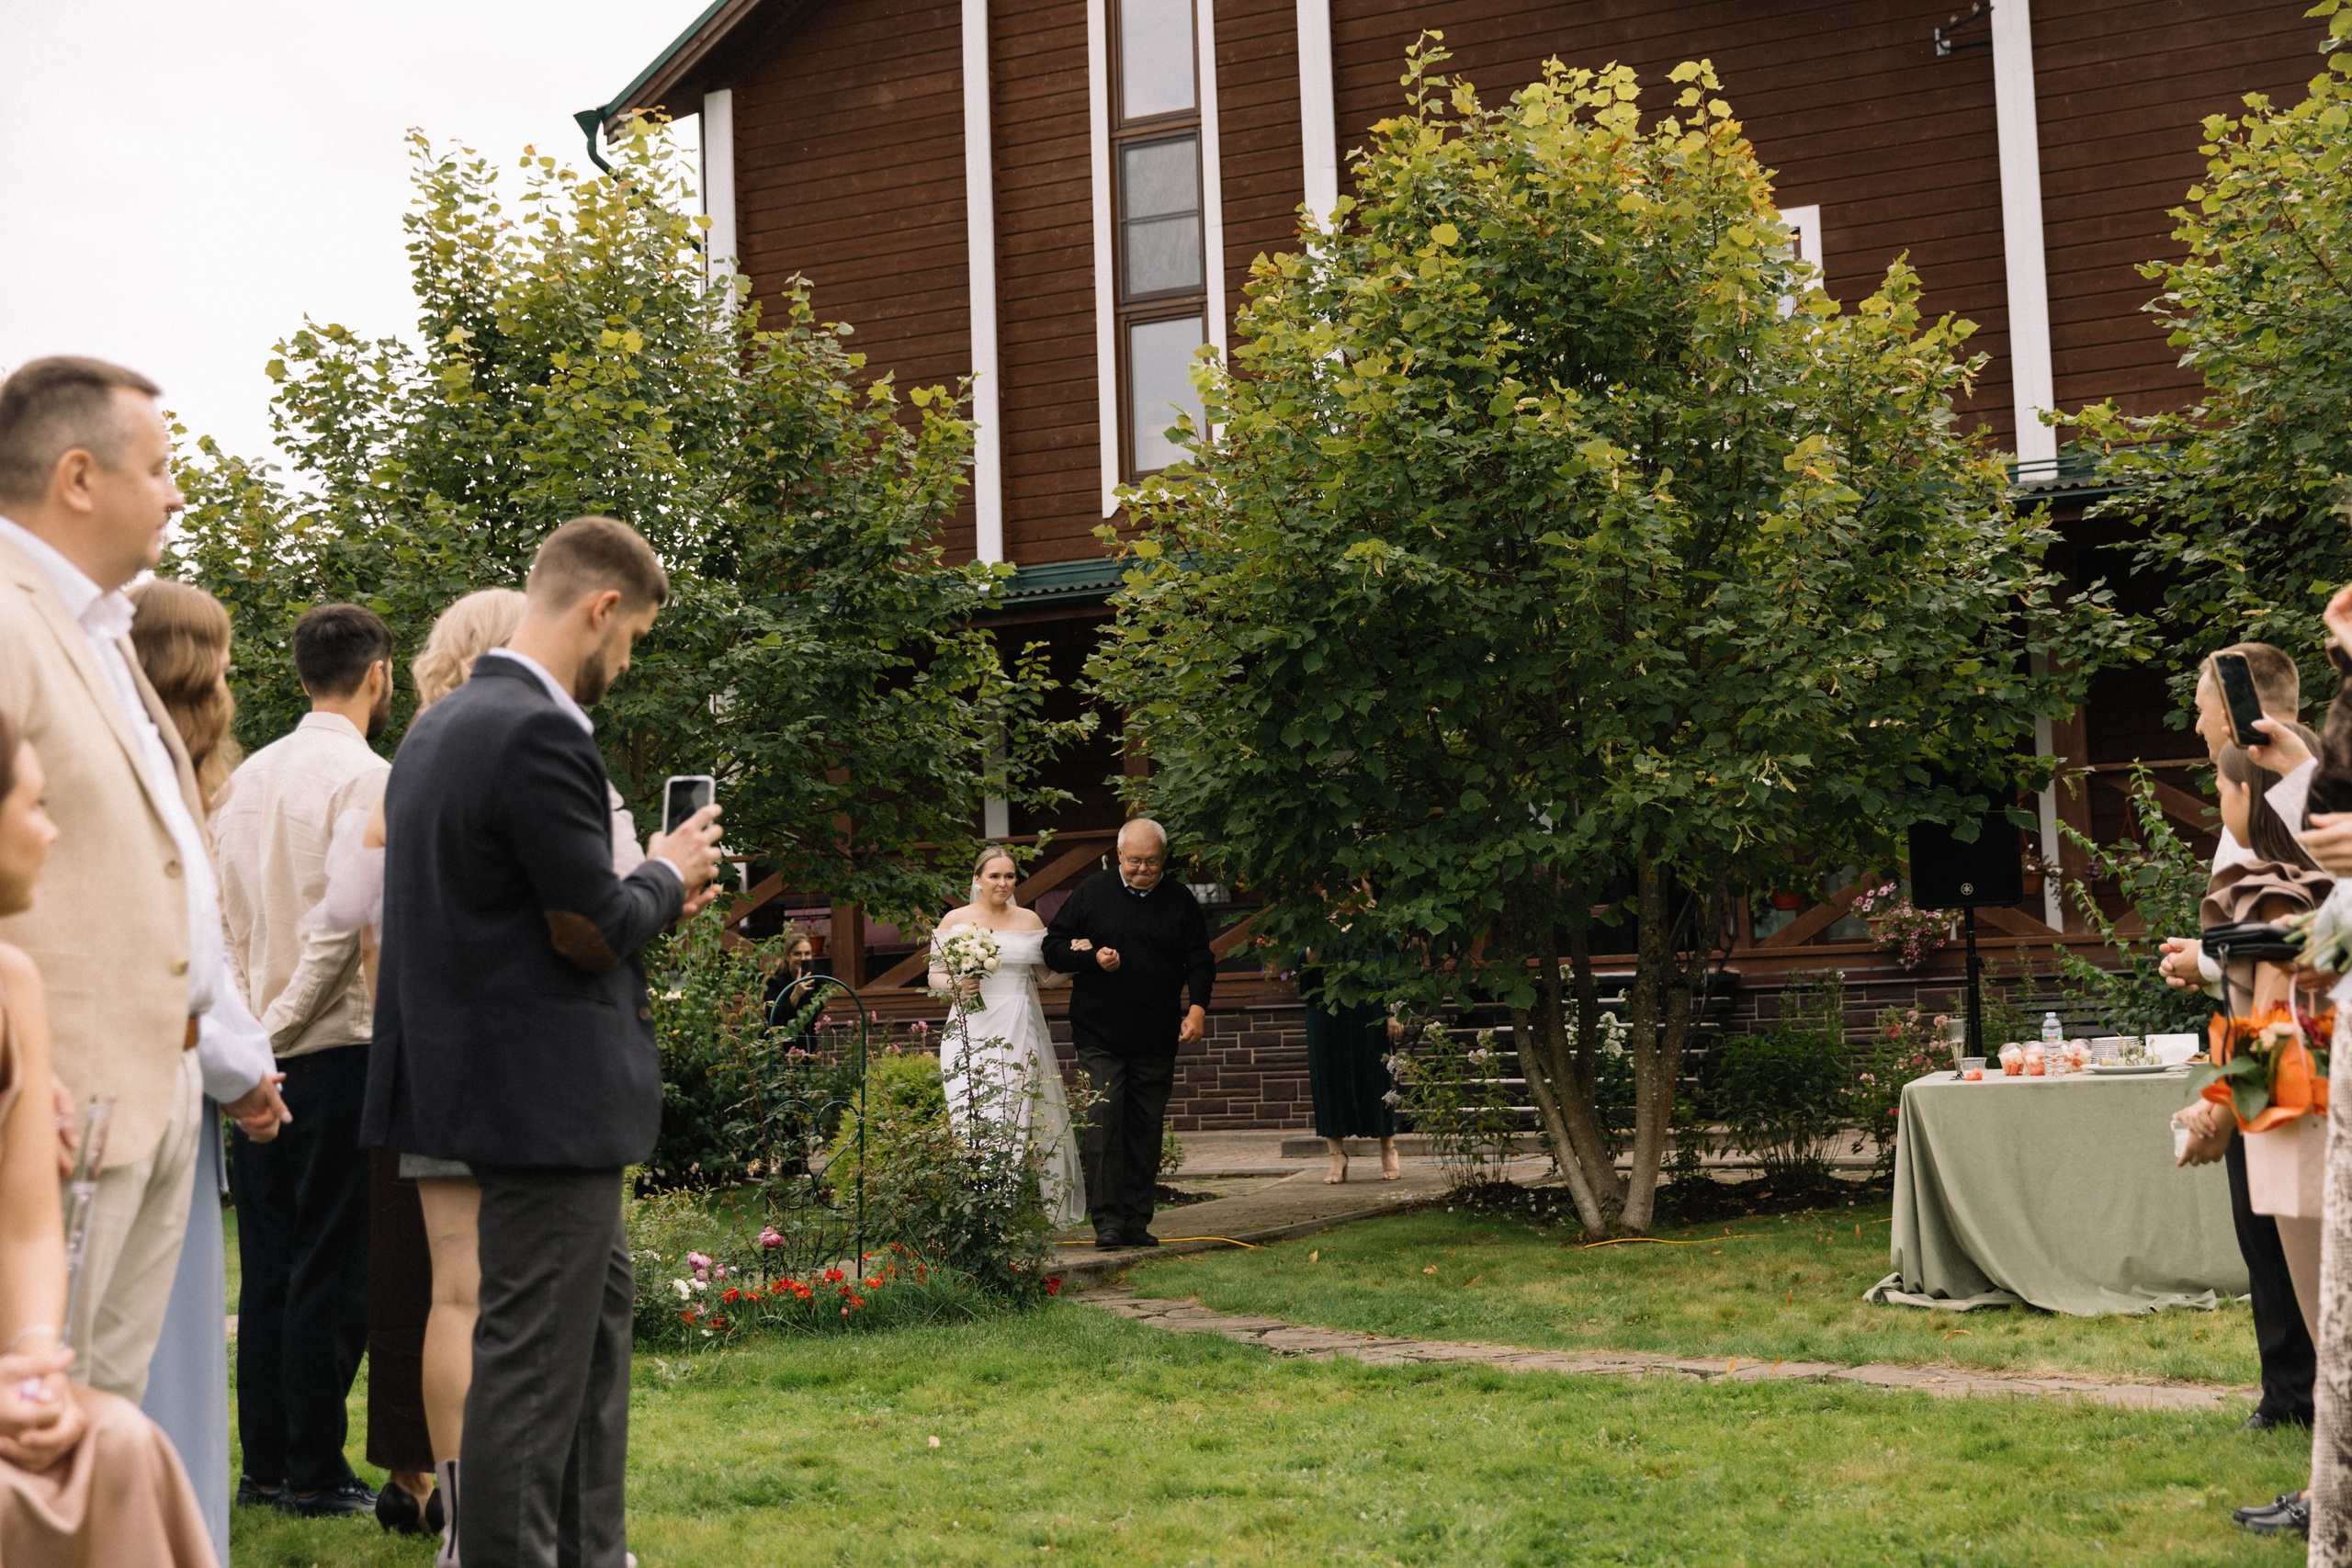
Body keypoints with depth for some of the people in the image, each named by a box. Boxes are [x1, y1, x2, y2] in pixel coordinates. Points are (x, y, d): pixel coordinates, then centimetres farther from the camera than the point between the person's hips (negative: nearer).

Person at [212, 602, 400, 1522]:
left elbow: (226, 920, 13)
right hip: (338, 1047, -7)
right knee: (333, 1266, -1)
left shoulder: (250, 774, 12)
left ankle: (265, 1463, 16)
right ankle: (317, 1474, 3)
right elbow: (350, 927, -17)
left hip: (263, 1054, 7)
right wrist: (276, 1028, -9)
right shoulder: (366, 777, -10)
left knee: (268, 1263, 11)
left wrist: (249, 1025, 15)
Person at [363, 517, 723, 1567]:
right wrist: (669, 873, -1)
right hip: (547, 1094, -11)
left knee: (602, 1298, 22)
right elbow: (590, 931, -20)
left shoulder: (440, 726, 11)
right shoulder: (541, 735, -20)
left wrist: (651, 892, 13)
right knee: (535, 1360, -1)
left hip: (491, 1077, 11)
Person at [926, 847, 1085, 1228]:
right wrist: (958, 984, -13)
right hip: (973, 1033, -2)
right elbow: (935, 975, 7)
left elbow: (1048, 974, 19)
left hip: (1020, 1034, 2)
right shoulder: (955, 921, 5)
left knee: (1021, 1122, -5)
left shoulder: (1029, 920, 12)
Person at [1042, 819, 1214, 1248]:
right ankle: (1107, 1220, -8)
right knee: (1104, 1123, -9)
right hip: (1100, 1035, -2)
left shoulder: (1180, 901, 6)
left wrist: (1198, 1007, -10)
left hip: (1157, 1039, 2)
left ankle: (1136, 1220, 12)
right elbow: (1054, 946, 7)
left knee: (1146, 1131, 5)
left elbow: (1199, 961, 6)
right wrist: (1092, 958, -11)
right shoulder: (1092, 892, 3)